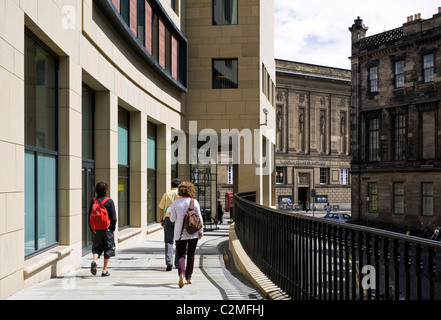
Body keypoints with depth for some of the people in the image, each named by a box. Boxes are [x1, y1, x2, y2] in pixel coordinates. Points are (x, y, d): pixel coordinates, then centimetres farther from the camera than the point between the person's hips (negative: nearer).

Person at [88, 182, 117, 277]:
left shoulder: (93, 202, 2)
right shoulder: (109, 201, -7)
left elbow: (90, 217, 5)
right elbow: (113, 217, -7)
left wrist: (92, 230, 13)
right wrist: (113, 228, 6)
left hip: (96, 230, 3)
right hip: (107, 230, -3)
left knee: (96, 248, 15)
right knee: (108, 250, 8)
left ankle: (94, 261, -14)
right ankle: (104, 270, 8)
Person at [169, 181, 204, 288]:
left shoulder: (175, 203, -4)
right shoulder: (194, 202, -5)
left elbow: (172, 219, -3)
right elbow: (199, 218, -5)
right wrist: (201, 231, 3)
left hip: (180, 233, 0)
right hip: (193, 232, 0)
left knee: (181, 255, 2)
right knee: (191, 255, 14)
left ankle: (181, 274, -23)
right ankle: (188, 278, 18)